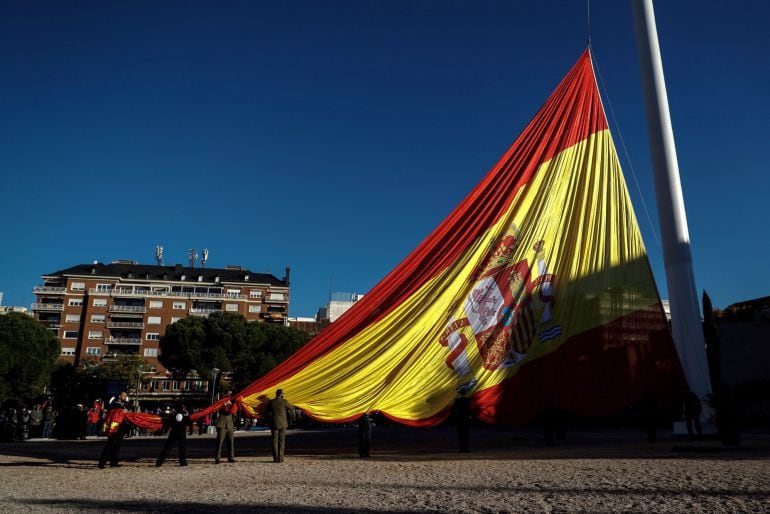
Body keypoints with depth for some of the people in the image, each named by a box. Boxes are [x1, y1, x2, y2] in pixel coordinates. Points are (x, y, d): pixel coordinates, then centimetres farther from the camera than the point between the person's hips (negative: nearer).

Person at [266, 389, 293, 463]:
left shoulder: (271, 402, -1)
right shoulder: (284, 402, -6)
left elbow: (269, 413, 6)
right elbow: (291, 407, 8)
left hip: (274, 423, 2)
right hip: (282, 423, -2)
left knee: (275, 441, 6)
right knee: (281, 441, 4)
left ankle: (275, 458, 4)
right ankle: (280, 458, 1)